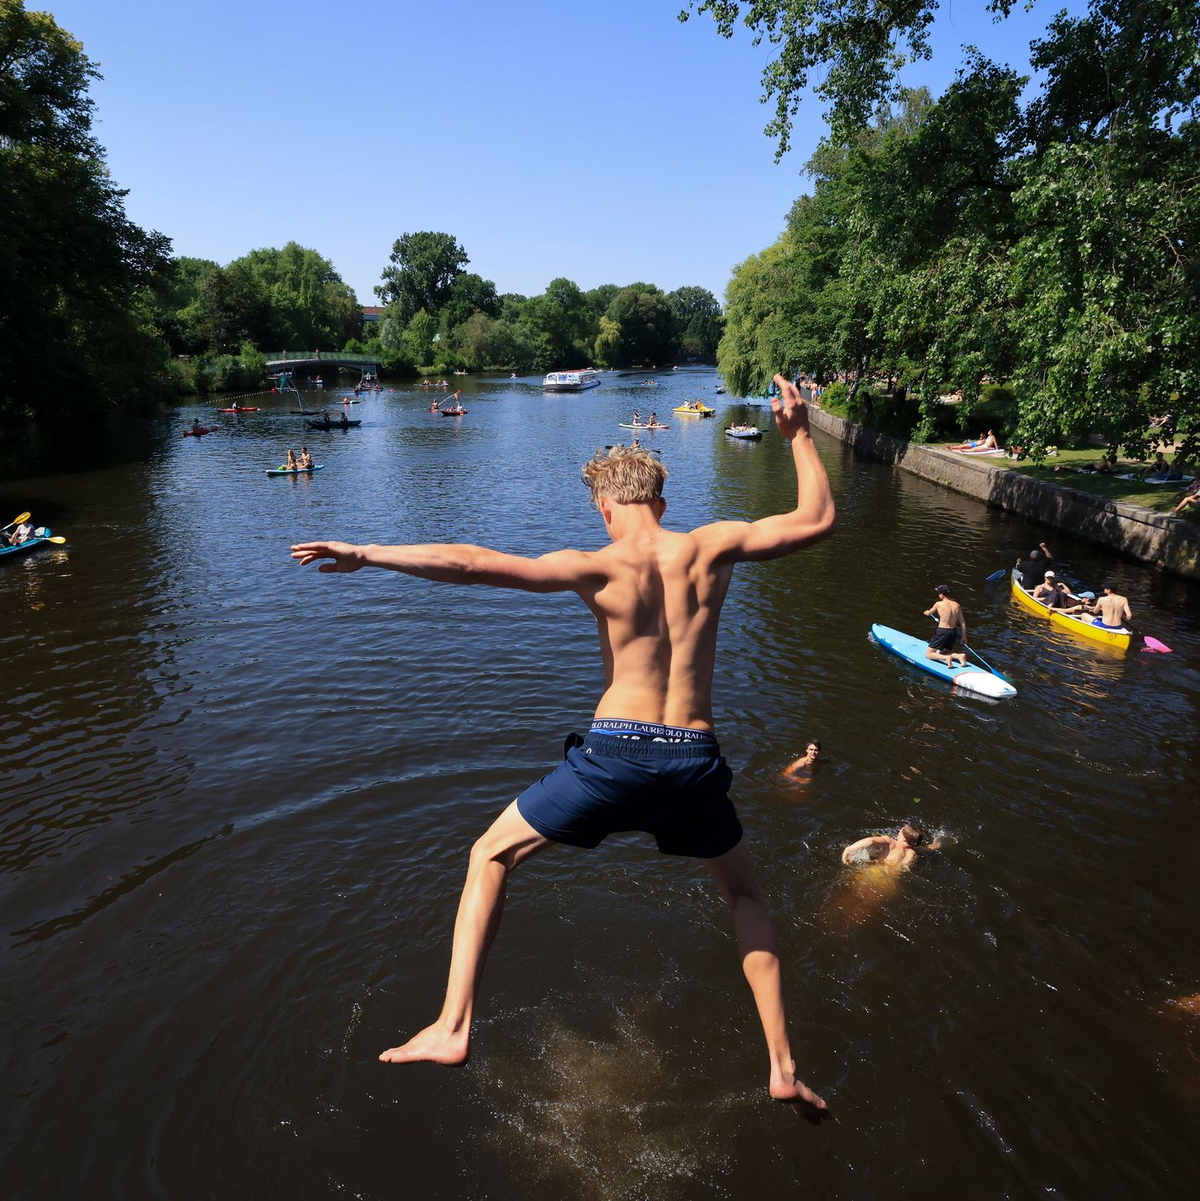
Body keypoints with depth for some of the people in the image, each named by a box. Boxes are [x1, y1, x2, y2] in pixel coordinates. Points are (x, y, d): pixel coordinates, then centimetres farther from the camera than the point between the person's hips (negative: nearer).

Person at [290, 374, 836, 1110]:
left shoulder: (599, 569, -7)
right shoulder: (712, 548, 1)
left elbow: (471, 564, -15)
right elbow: (817, 520, 11)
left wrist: (365, 554, -8)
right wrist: (800, 435, 21)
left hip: (614, 753, -3)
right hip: (694, 758, 3)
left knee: (490, 857, 19)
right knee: (745, 894, 29)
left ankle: (453, 1028, 16)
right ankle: (784, 1068, 30)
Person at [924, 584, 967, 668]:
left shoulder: (938, 604, -9)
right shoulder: (957, 605, 4)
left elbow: (928, 613, 9)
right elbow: (962, 622, 6)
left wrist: (926, 612, 34)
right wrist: (964, 637, 13)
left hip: (942, 632, -6)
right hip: (953, 632, 6)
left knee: (928, 654, 3)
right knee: (943, 653, 24)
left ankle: (946, 658, -22)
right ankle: (960, 655, -3)